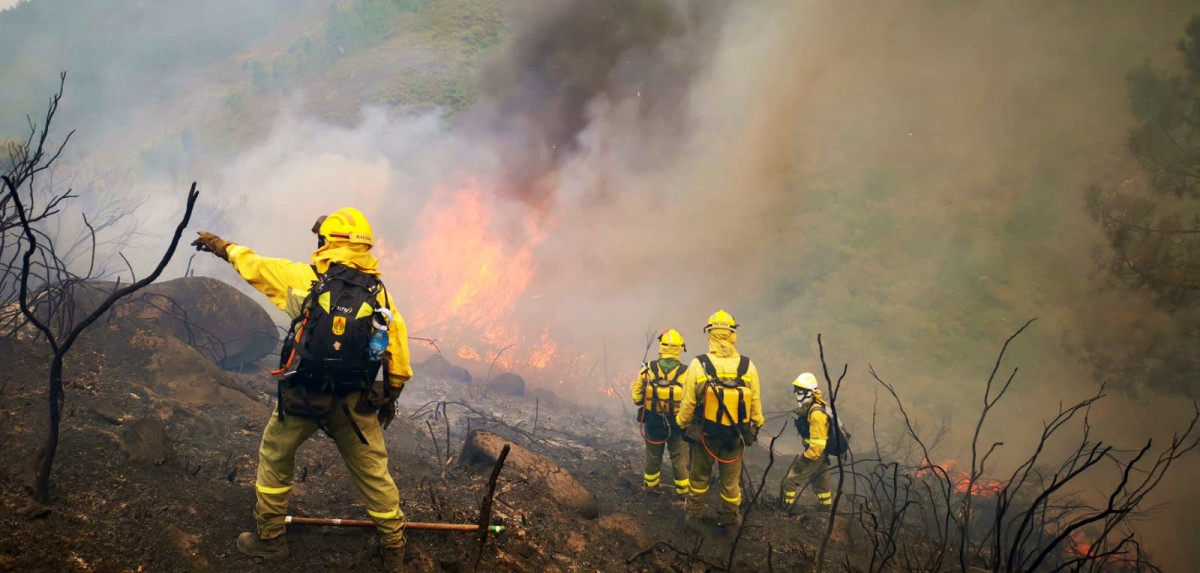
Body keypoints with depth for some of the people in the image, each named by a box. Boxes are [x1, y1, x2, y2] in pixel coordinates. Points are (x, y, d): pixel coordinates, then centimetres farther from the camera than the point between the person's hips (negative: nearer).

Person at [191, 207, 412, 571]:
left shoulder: (306, 279, -10)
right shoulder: (380, 294, -3)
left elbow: (253, 266, 5)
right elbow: (399, 358, 1)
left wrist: (222, 246, 25)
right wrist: (390, 398, 15)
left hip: (302, 398, -2)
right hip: (355, 402, 2)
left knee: (274, 457, 22)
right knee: (372, 471, 13)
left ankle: (271, 539, 31)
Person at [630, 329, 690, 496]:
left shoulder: (647, 370, -15)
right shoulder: (686, 373, -20)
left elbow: (637, 398, -7)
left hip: (653, 423, 2)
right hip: (677, 424, -2)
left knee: (653, 455, 22)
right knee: (679, 458, 17)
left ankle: (651, 484, 40)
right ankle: (682, 489, 29)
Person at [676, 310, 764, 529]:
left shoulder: (698, 365, -19)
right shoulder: (748, 367, -14)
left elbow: (687, 403, -10)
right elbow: (755, 404, -5)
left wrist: (682, 424, 9)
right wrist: (756, 427, 14)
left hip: (705, 435, -1)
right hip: (736, 436, 1)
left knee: (699, 477, 21)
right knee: (730, 480, 19)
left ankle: (693, 517, 34)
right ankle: (730, 518, 35)